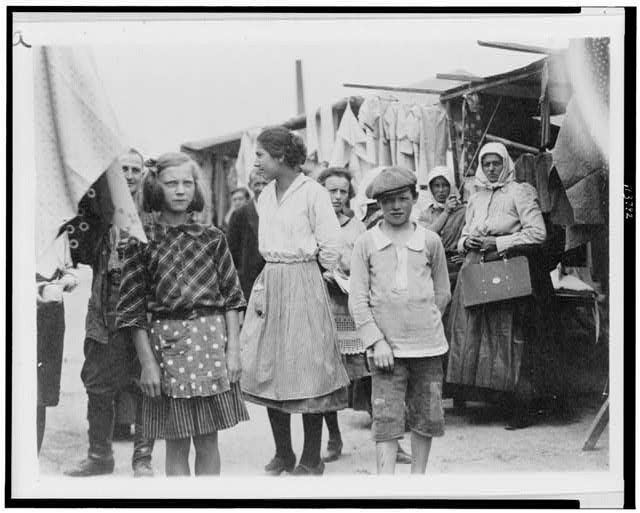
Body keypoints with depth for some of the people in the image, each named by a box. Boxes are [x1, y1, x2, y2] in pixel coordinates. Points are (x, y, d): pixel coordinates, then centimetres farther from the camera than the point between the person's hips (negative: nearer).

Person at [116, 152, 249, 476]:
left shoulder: (212, 238, 6)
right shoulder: (142, 241, 0)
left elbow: (231, 296, 8)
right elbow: (133, 309, -1)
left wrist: (233, 349, 0)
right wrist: (147, 363, -6)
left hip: (211, 339, 2)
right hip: (166, 341, -1)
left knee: (208, 442, 7)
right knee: (176, 444, 4)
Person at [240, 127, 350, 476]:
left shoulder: (312, 192, -9)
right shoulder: (265, 196, 11)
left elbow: (330, 247, -7)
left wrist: (301, 273, 4)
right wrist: (275, 272, 12)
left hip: (303, 283, -7)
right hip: (269, 284, 7)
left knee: (306, 369, -3)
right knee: (268, 370, 7)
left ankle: (311, 459, 7)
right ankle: (282, 454, 19)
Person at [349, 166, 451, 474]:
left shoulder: (430, 241, 6)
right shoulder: (366, 244, 1)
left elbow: (442, 293, 15)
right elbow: (357, 300, -2)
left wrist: (423, 322, 9)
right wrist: (376, 341, -10)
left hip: (427, 345, 2)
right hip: (386, 347, -2)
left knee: (426, 417, 9)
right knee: (386, 419, -6)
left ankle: (418, 475, 26)